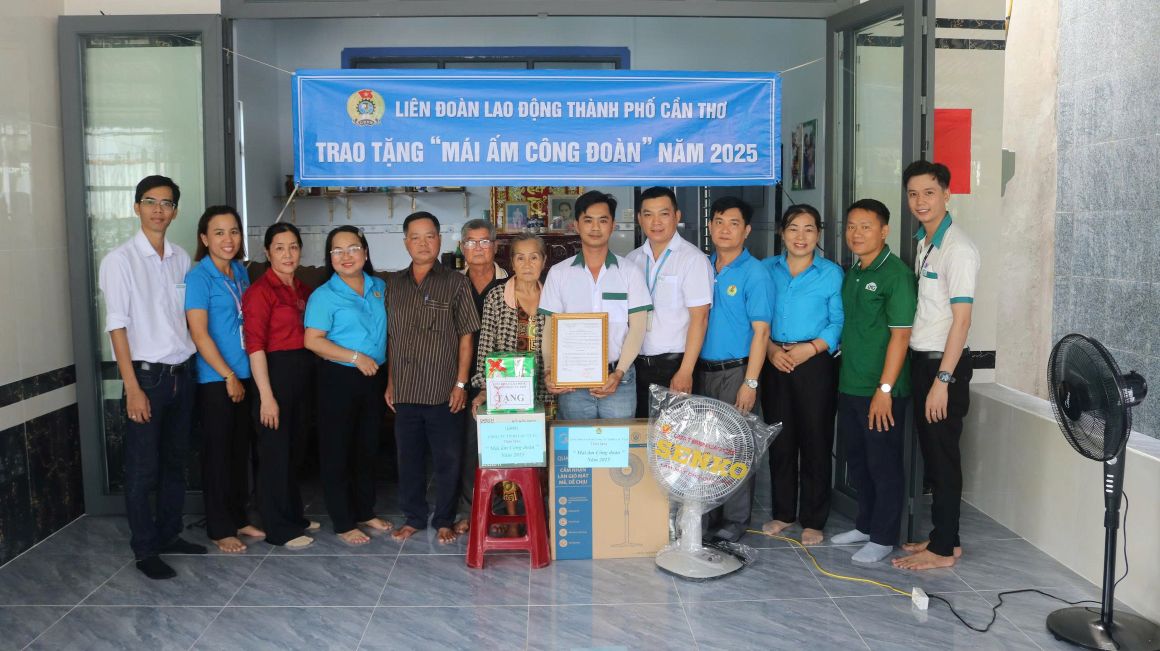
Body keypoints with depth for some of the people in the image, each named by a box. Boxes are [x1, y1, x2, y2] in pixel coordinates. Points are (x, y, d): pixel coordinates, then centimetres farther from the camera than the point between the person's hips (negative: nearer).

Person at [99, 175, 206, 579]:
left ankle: (169, 534, 29)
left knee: (174, 462, 15)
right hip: (147, 375, -5)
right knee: (142, 469, 2)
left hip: (182, 374, 5)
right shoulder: (120, 260, -7)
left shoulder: (181, 259, 8)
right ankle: (145, 552, 13)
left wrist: (193, 366, 5)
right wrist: (133, 387, -14)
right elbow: (117, 326, -10)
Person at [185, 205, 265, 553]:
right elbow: (199, 334, -15)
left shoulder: (241, 272, 9)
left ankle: (239, 518, 26)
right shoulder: (198, 277, -11)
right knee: (217, 453, 2)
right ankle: (219, 529, 13)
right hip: (215, 380, -6)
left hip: (243, 376, 6)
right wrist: (228, 376, -13)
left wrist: (242, 375, 12)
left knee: (240, 449, 14)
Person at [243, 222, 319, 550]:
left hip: (302, 375, 8)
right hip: (274, 373, -8)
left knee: (296, 449, 17)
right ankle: (279, 529, 12)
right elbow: (255, 346, -16)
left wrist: (309, 377, 7)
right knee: (275, 451, 1)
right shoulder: (261, 291, -12)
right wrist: (266, 395, -20)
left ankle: (293, 515, 31)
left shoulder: (303, 289, 11)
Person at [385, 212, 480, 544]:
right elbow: (392, 336, 13)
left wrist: (461, 383, -7)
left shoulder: (456, 283, -1)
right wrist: (391, 381, 10)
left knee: (448, 459, 5)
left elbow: (466, 337, -2)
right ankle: (413, 517, 27)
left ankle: (445, 520, 21)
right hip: (405, 390, 3)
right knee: (409, 457, 12)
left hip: (443, 390, -3)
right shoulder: (394, 283, 9)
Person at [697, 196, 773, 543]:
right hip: (703, 370, 5)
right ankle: (707, 517, 23)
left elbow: (760, 331, -11)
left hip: (735, 371, -5)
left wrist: (750, 383, -16)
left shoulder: (755, 273, -7)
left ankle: (734, 523, 11)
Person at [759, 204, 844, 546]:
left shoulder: (831, 274, 1)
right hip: (775, 363, 3)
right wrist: (771, 348, -9)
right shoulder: (767, 269, 8)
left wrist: (810, 349, -15)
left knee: (815, 441, 1)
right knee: (779, 440, 10)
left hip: (815, 364, -3)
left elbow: (838, 322, -2)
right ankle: (783, 512, 24)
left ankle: (813, 520, 12)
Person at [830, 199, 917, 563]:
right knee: (857, 462, 18)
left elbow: (900, 335, -17)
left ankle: (883, 537, 16)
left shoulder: (896, 274, -13)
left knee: (884, 465, 4)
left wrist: (885, 389, -20)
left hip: (880, 391, -8)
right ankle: (865, 526, 32)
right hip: (849, 386, 8)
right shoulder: (852, 273, 12)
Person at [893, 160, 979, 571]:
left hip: (943, 365, -9)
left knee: (943, 457, -1)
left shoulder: (957, 249, -15)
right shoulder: (924, 243, 12)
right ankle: (944, 537, 25)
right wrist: (926, 371, 11)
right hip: (921, 360, 9)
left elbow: (961, 319, -18)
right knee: (932, 455, 14)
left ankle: (943, 549, 9)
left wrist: (942, 379, -20)